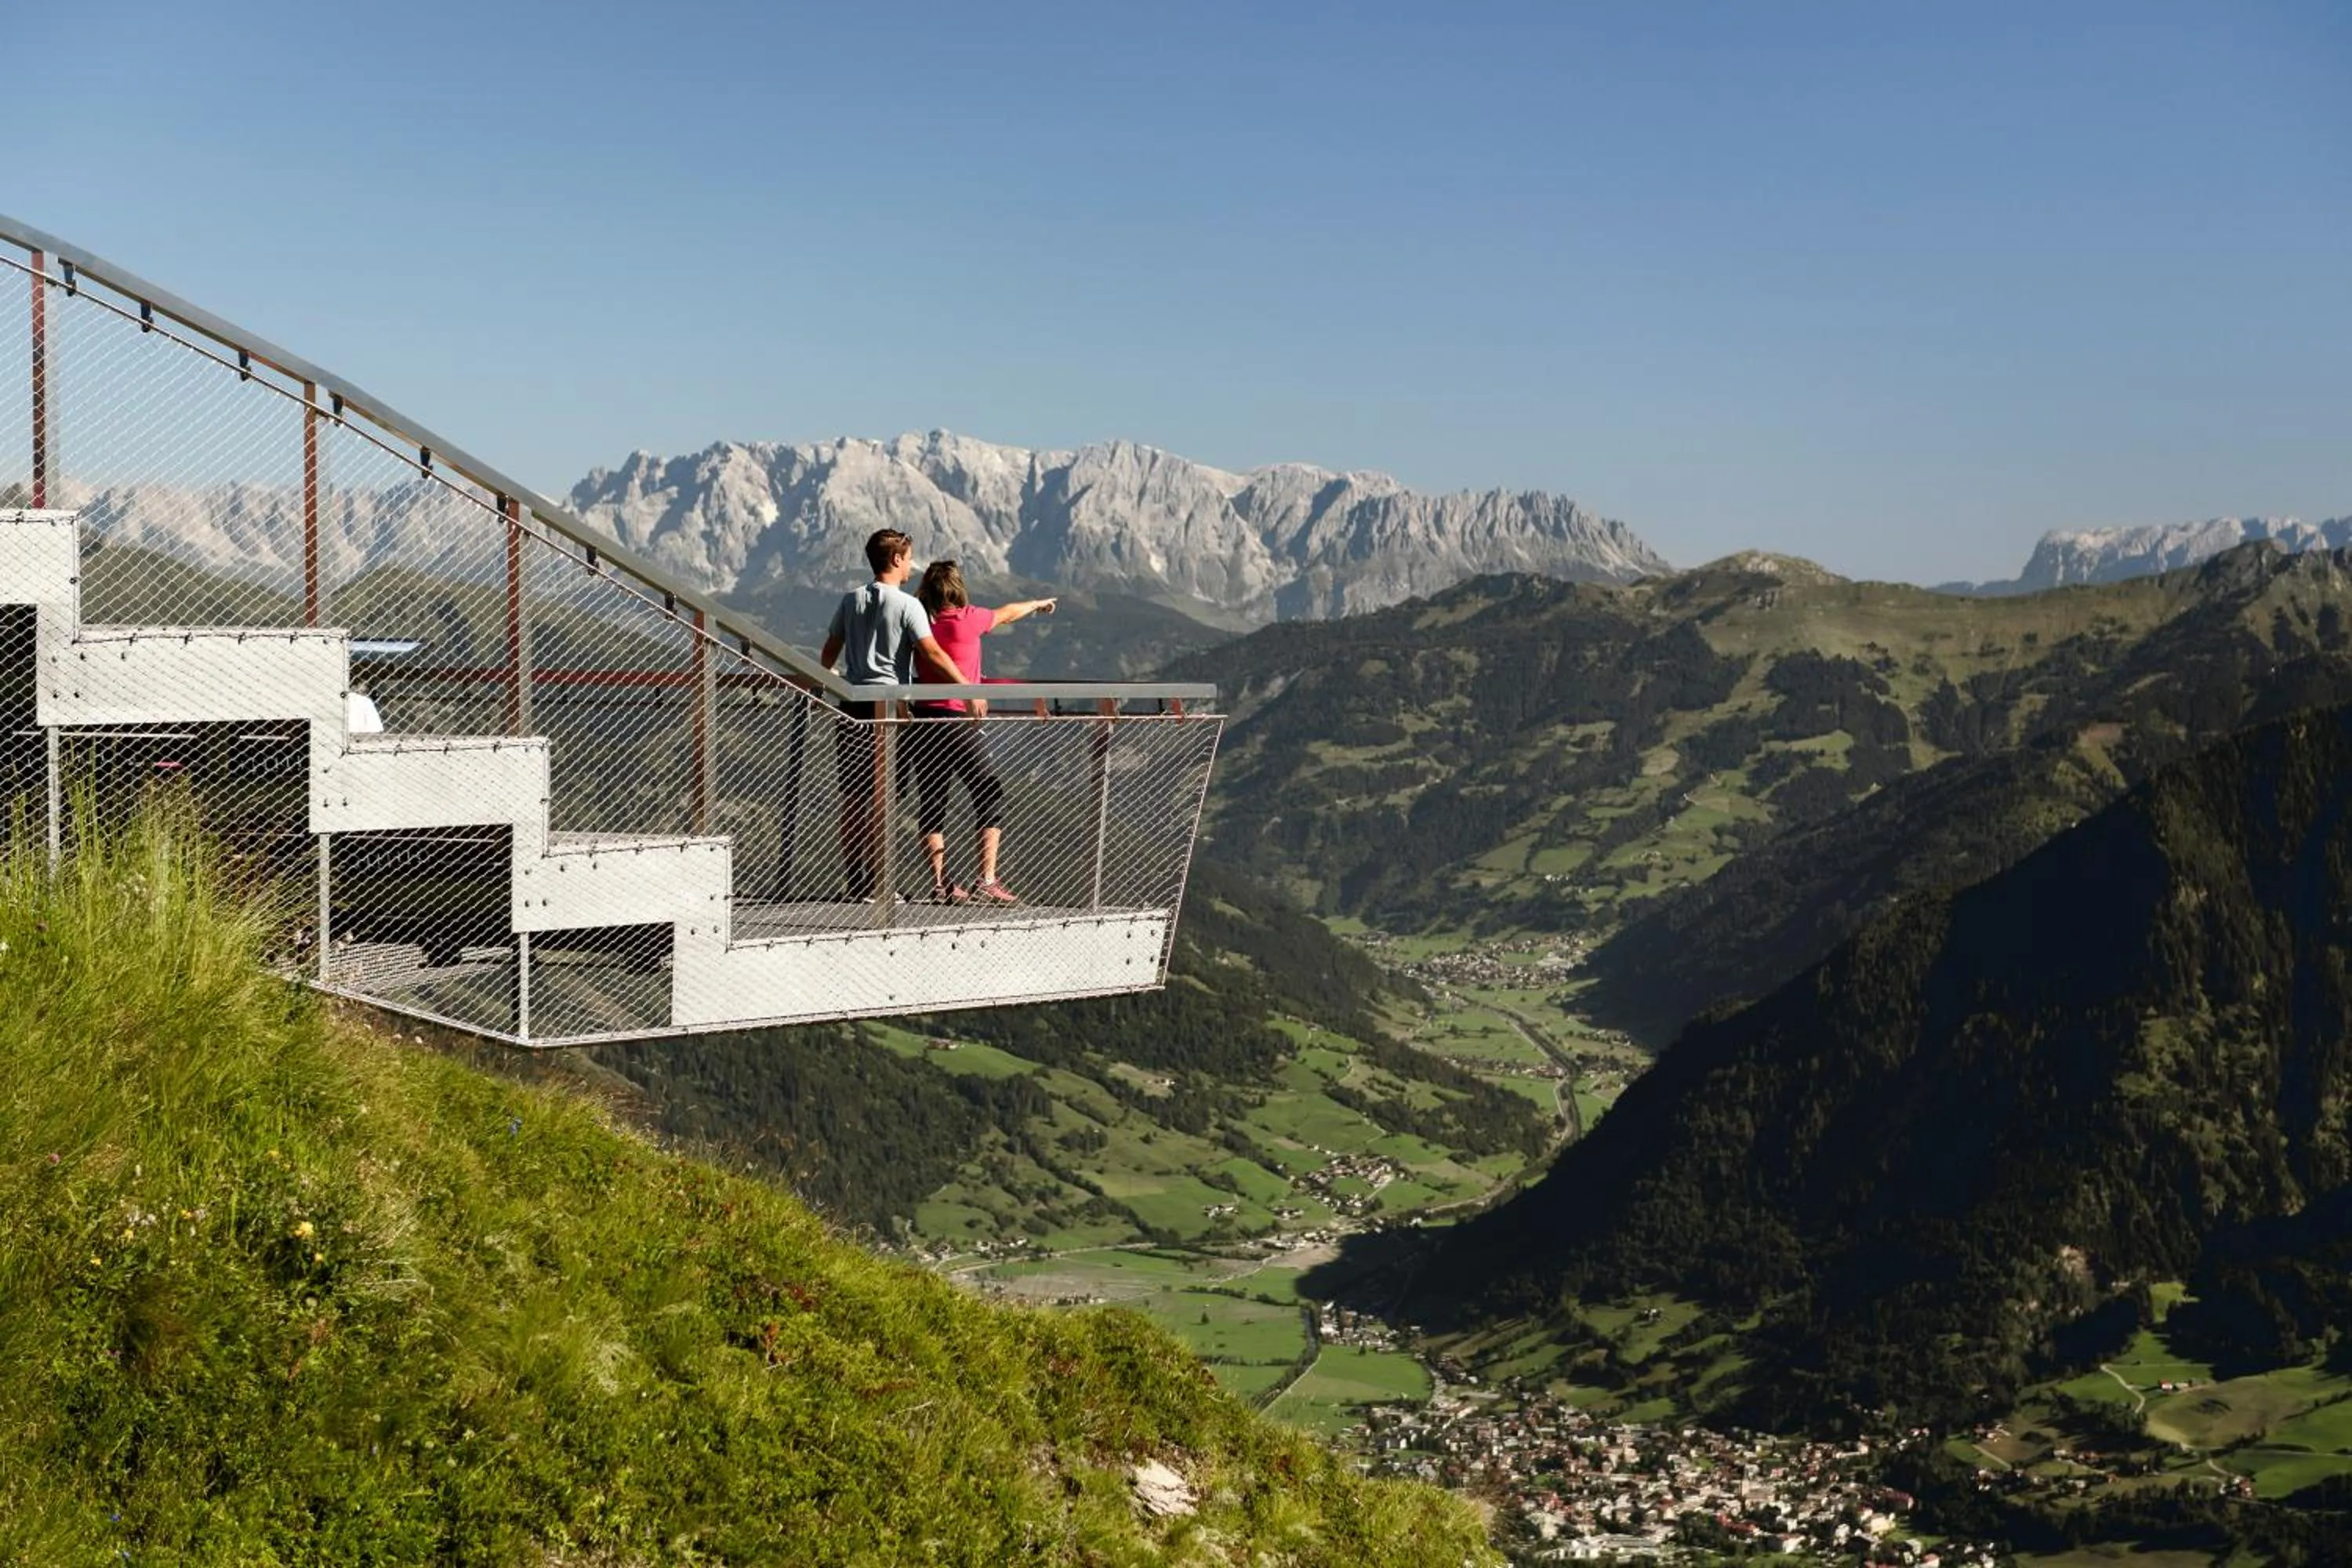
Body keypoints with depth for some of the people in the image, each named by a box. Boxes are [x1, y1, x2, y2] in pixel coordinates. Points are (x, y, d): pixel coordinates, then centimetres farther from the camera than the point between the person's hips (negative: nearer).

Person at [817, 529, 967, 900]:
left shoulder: (851, 600, 10)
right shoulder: (907, 605, -6)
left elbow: (829, 651, 16)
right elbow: (932, 655, -14)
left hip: (852, 704, 5)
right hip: (889, 705, -5)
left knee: (853, 798, 8)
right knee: (882, 800, -1)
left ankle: (854, 882, 11)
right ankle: (877, 884, -1)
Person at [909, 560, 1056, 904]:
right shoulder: (967, 619, -6)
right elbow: (1008, 613, 12)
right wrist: (1039, 604, 31)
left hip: (924, 719, 5)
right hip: (960, 720, -5)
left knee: (931, 803, 10)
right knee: (990, 798, 5)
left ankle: (940, 883, 9)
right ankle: (986, 881, -2)